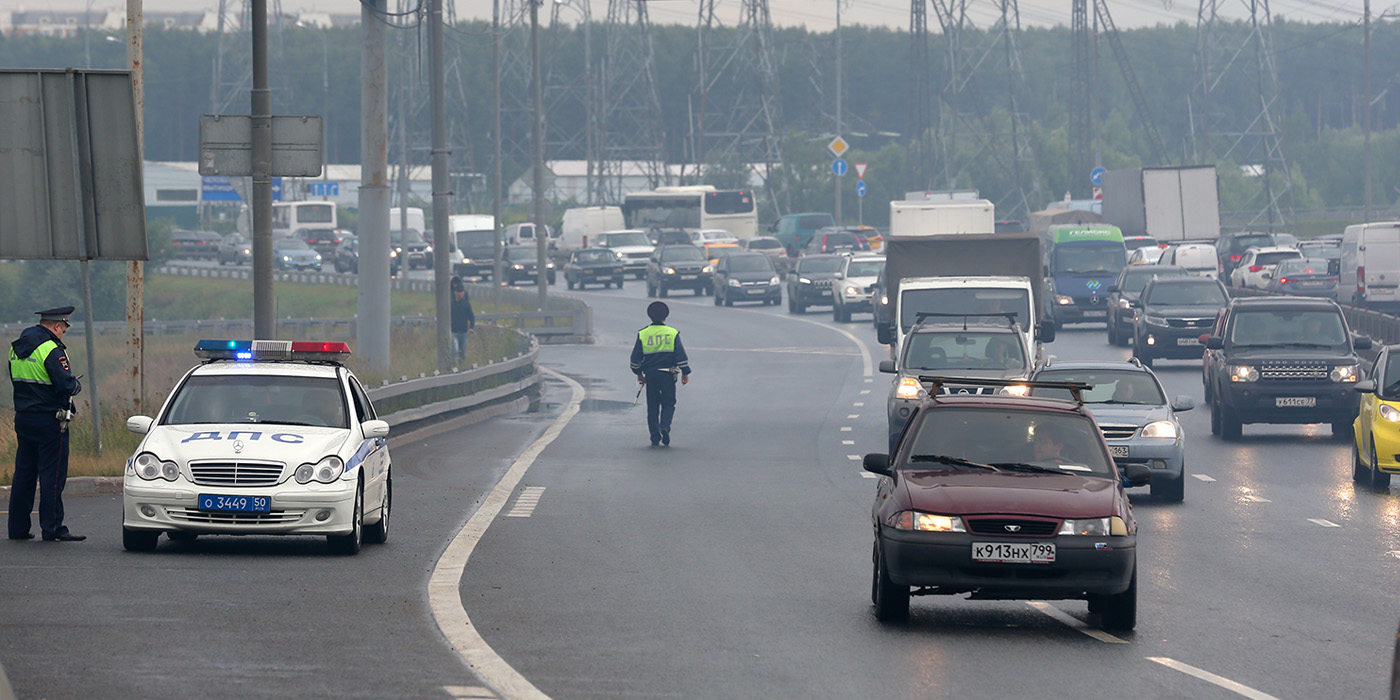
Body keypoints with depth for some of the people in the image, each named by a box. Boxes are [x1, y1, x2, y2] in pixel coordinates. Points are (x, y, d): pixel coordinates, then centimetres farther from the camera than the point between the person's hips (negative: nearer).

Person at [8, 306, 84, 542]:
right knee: (52, 475, -4)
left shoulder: (17, 348, 10)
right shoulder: (51, 350, -16)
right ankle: (53, 529, -5)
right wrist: (76, 385, 0)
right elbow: (66, 385, -21)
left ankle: (18, 527, 15)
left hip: (23, 417, 8)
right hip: (49, 421, -8)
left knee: (24, 473, 12)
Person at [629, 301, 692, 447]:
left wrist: (639, 373, 19)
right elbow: (681, 355, -4)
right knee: (668, 403, 8)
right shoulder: (672, 333, -1)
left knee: (653, 406, 8)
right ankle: (664, 425, -19)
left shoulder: (642, 334, 3)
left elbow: (635, 357, 6)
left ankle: (655, 438, 7)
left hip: (650, 375, 1)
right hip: (668, 374, -1)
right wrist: (685, 373, 2)